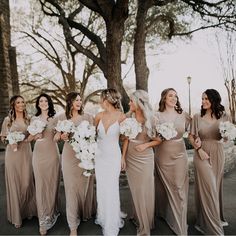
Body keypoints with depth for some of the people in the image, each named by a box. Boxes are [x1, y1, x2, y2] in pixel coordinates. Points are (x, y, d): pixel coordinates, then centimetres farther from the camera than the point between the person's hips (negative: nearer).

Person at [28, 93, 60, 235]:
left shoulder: (54, 118, 4)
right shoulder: (34, 119, 8)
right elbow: (30, 137, 11)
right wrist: (36, 135, -9)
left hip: (52, 152, -1)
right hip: (39, 153, 1)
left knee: (53, 183, 6)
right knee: (41, 184, 1)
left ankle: (53, 212, 25)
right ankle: (44, 220, 12)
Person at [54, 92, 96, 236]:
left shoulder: (88, 117, 3)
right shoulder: (62, 118, 4)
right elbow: (59, 136, 9)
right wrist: (62, 136, -12)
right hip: (69, 155, 0)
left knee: (86, 185, 11)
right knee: (71, 187, 2)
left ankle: (87, 214, 36)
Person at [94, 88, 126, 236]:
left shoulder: (121, 116, -14)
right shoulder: (99, 116, -2)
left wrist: (123, 157, -5)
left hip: (114, 156, -4)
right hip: (100, 155, 4)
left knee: (111, 189, 2)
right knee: (101, 188, 14)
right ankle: (103, 217, 36)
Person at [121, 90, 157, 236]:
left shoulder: (151, 118, -8)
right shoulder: (129, 117, 0)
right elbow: (126, 139, 1)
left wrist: (146, 145, -15)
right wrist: (123, 157, -3)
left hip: (145, 157, -2)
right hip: (130, 157, 3)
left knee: (145, 190, 6)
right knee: (135, 190, 13)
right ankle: (139, 218, 36)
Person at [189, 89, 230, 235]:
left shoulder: (224, 117, 1)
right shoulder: (197, 117, -3)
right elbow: (191, 136, 1)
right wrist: (199, 149, -13)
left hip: (218, 154, 3)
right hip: (202, 154, -2)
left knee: (216, 187, 16)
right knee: (207, 189, 0)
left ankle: (217, 218, 38)